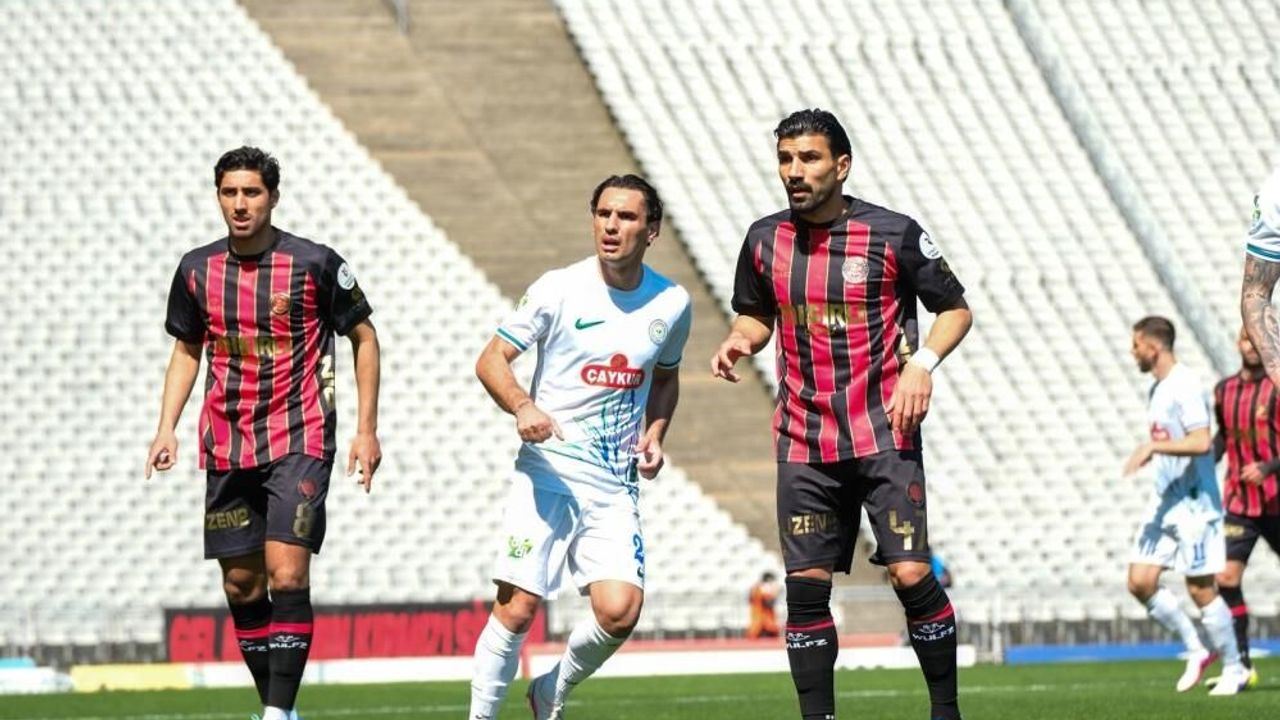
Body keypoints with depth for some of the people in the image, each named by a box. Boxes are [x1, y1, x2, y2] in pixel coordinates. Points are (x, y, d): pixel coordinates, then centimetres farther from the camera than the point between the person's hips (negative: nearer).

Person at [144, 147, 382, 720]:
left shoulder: (314, 263, -6)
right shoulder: (197, 269, 5)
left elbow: (364, 338, 4)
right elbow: (186, 350, 18)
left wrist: (366, 429, -1)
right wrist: (167, 427, 6)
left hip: (300, 441, -5)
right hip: (227, 448, 5)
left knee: (287, 574, -17)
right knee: (240, 583, 6)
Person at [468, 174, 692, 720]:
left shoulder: (672, 304, 5)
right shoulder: (558, 289, -5)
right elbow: (491, 360, -3)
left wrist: (655, 433, 5)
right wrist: (522, 407, -22)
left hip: (617, 483, 3)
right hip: (548, 469, -3)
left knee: (619, 612, -13)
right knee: (518, 606, -13)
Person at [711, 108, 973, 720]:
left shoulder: (893, 234, -5)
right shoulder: (765, 239, 6)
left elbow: (955, 309, 5)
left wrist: (922, 363, -12)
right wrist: (739, 342, -1)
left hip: (884, 435, -3)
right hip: (804, 445, 3)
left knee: (911, 574, -11)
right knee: (806, 587, -1)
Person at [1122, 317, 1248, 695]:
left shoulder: (1185, 387, -16)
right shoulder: (1159, 389, 14)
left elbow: (1202, 442, -26)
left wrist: (1153, 446, -25)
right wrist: (1151, 453, 12)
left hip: (1193, 504, -9)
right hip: (1166, 504, 9)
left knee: (1200, 588, -5)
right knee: (1140, 582, 2)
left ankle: (1233, 669, 8)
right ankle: (1196, 650, 14)